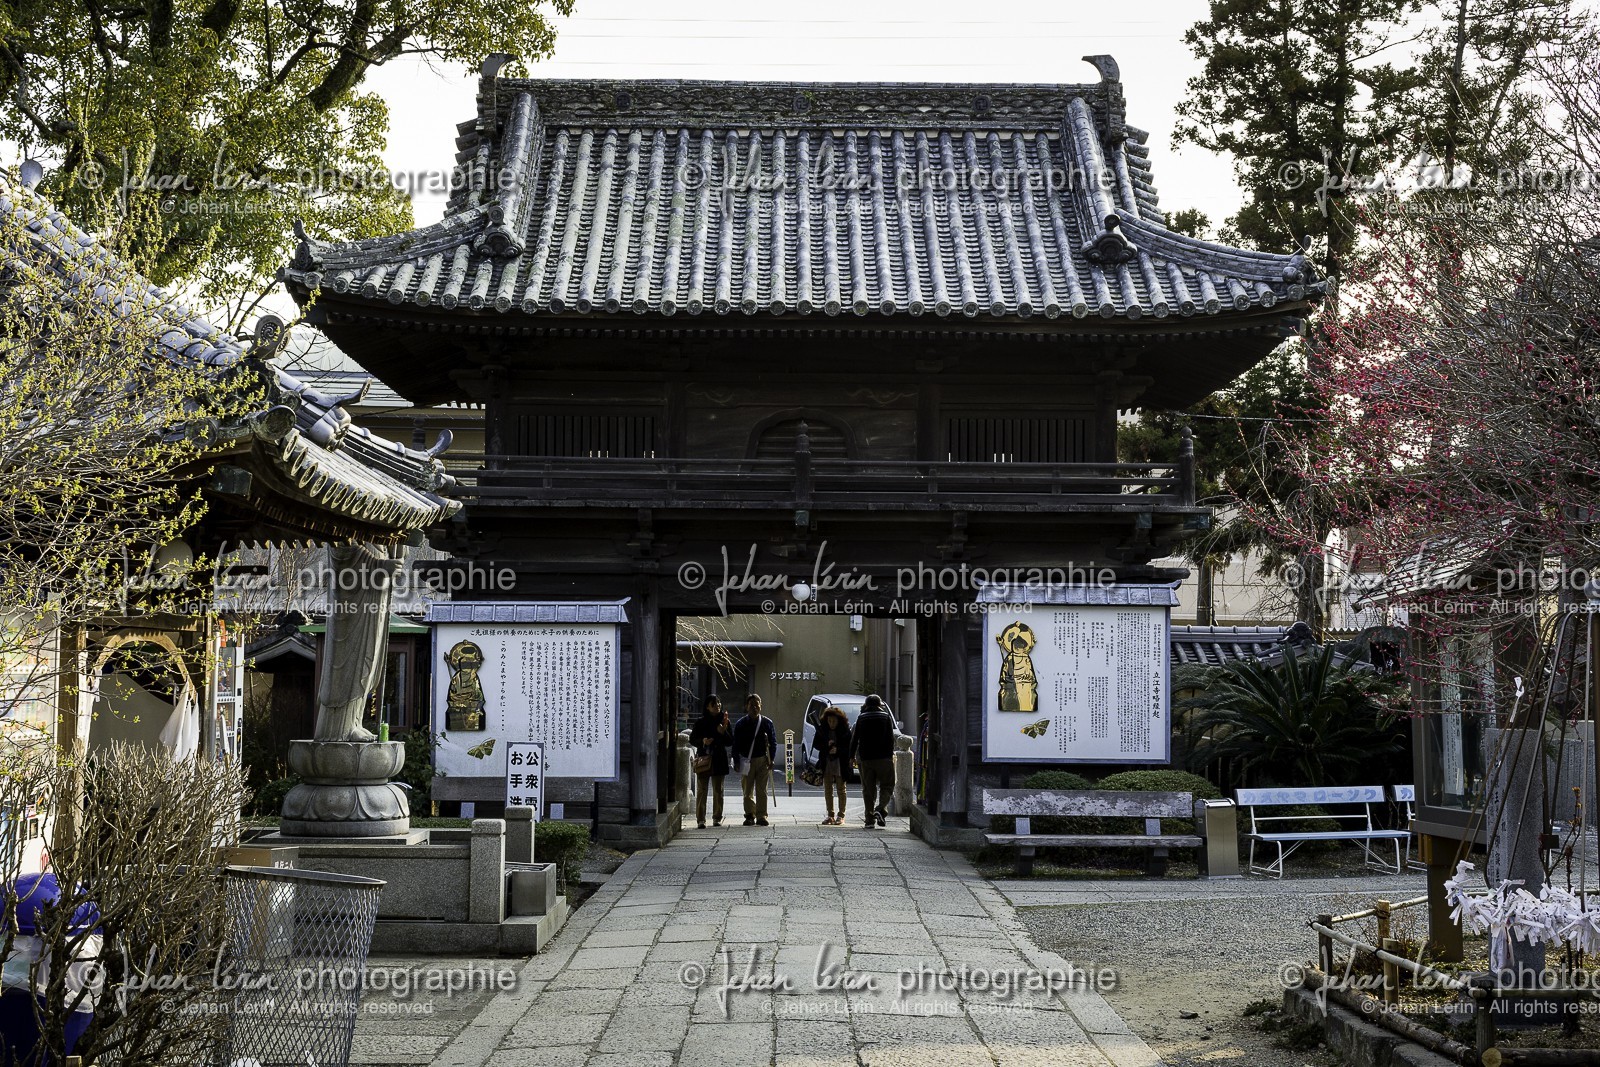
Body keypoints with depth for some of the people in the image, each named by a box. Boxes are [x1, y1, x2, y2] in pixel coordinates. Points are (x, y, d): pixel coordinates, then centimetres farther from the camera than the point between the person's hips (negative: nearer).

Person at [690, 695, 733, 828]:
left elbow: (730, 742, 5)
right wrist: (702, 741, -14)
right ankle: (700, 819, -4)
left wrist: (723, 732, -12)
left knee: (718, 791, 5)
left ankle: (717, 818, 14)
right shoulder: (701, 722, 4)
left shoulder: (725, 721, 7)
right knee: (701, 790, -4)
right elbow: (692, 739, 5)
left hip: (719, 760, 1)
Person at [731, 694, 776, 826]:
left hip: (763, 760, 0)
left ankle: (761, 816, 2)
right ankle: (750, 815, 10)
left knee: (761, 790, -1)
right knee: (747, 791, 3)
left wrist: (771, 759, 0)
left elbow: (773, 742, 8)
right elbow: (735, 744, 5)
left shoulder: (767, 723, 4)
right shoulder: (740, 724, 3)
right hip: (746, 761, 1)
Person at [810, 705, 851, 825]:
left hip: (840, 762, -3)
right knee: (828, 790, 6)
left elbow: (849, 746, -7)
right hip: (826, 763, 3)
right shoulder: (822, 729, 3)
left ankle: (841, 816, 7)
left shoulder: (845, 730, -5)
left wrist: (837, 749, -21)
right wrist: (827, 745, -13)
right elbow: (816, 744, 4)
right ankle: (830, 815, 12)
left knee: (841, 789, 2)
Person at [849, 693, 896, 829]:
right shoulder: (886, 717, 3)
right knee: (886, 785, 7)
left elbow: (855, 739, 4)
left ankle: (870, 819, 2)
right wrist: (890, 754, 5)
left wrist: (852, 756, 11)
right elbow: (891, 739, -1)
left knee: (868, 789, 6)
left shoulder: (861, 718, 5)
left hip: (865, 758, 1)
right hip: (883, 757, -1)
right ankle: (881, 810, -16)